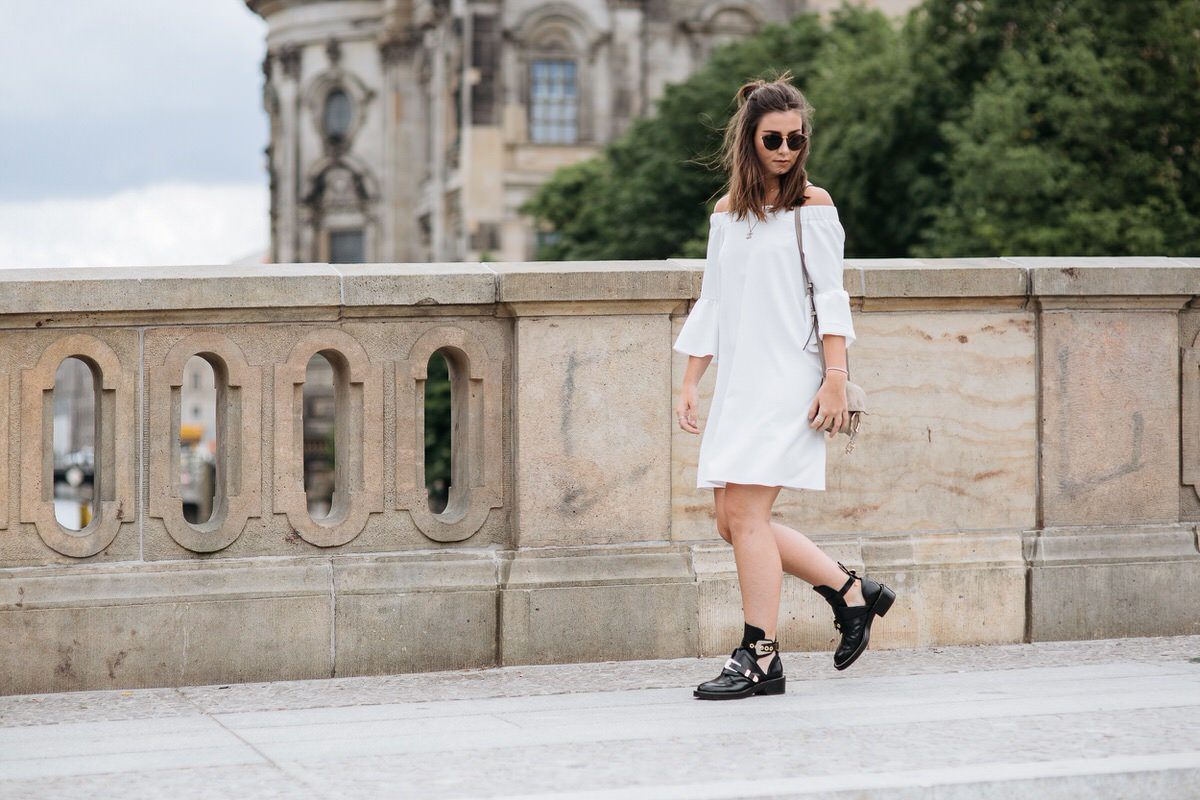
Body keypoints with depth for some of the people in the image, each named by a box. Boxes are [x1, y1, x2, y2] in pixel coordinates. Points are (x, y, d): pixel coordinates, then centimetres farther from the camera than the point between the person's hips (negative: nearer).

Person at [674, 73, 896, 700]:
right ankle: (853, 592, 16)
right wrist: (689, 383, 14)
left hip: (788, 378, -7)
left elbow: (830, 295, -4)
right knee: (731, 519, 3)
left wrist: (835, 377, -12)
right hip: (737, 382, 7)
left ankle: (760, 657, -6)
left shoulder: (812, 205, -1)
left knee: (745, 511, -13)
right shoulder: (727, 212, 15)